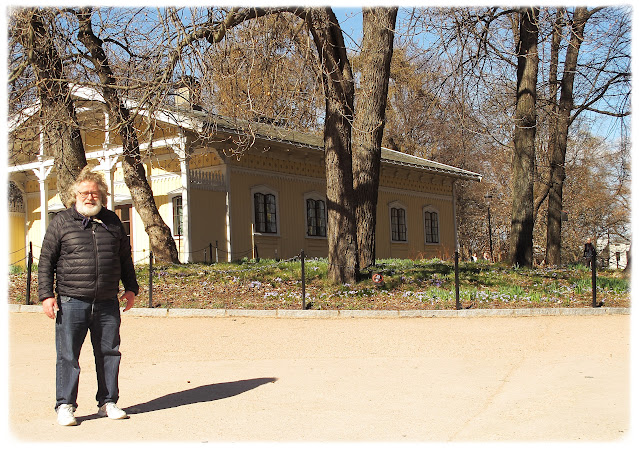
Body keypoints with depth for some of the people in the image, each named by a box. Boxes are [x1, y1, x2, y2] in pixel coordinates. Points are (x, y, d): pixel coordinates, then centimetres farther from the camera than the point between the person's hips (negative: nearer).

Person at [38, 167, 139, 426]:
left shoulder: (112, 222, 13)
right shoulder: (61, 222, 4)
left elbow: (125, 257, 22)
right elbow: (46, 261, 3)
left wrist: (130, 288, 17)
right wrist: (46, 294, -4)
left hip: (107, 303, 3)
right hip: (71, 302, -3)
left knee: (109, 353, 8)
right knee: (67, 355, -1)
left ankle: (108, 402, 20)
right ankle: (65, 405, 11)